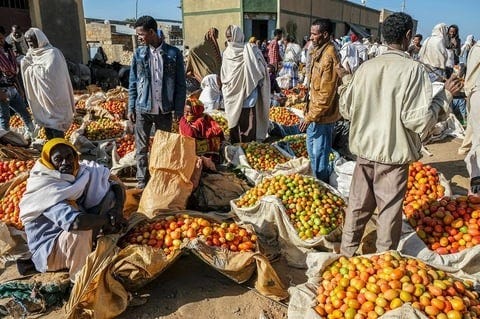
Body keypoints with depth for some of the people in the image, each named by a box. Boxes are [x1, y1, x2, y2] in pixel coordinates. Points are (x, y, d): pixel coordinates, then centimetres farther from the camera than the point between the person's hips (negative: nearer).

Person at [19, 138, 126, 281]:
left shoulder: (79, 173, -6)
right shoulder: (46, 189, -26)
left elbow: (116, 186, -2)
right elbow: (75, 221, -42)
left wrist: (117, 210, -22)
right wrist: (108, 218, -27)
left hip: (76, 243, 7)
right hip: (48, 252, -6)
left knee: (111, 193, -4)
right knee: (81, 230, -40)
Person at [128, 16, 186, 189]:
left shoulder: (173, 53, -4)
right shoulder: (139, 53, 3)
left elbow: (180, 85, -2)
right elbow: (132, 83, 7)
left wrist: (179, 110, -5)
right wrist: (131, 107, 1)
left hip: (164, 110, -1)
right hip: (142, 109, 2)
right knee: (142, 147, 9)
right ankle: (142, 180, 22)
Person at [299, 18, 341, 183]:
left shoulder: (329, 57, -22)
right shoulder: (318, 52, 9)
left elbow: (326, 94, -25)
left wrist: (310, 116, -21)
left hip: (323, 114, -10)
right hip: (315, 111, 10)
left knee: (320, 152, 3)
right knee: (312, 148, 22)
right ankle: (316, 179, 39)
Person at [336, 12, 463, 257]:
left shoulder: (366, 67, 0)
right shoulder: (413, 69, -13)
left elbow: (346, 110, 6)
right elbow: (418, 119, -17)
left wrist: (346, 81, 20)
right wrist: (445, 96, -4)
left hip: (364, 148, 4)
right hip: (394, 152, -4)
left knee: (358, 204, 16)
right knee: (389, 209, 11)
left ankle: (346, 253, 30)